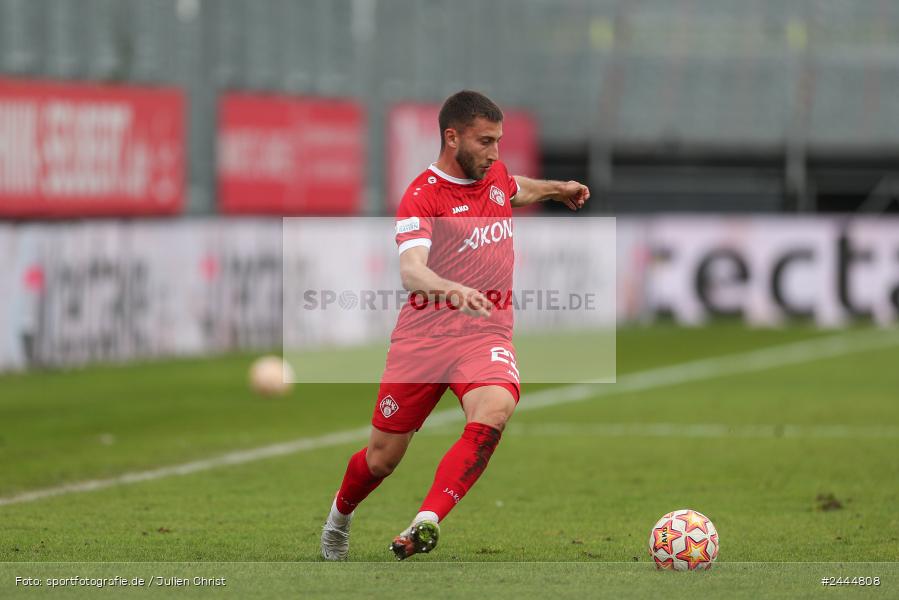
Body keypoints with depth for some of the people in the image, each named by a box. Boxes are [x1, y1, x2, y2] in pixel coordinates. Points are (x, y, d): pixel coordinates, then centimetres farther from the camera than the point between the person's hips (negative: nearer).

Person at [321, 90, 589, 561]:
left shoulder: (495, 175, 7)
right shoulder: (422, 196, -14)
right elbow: (411, 272, -32)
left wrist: (556, 189, 27)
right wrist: (452, 290, -50)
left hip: (487, 333, 3)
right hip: (423, 336, -3)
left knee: (493, 413, -31)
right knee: (382, 459, 7)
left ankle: (427, 522, -37)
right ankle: (340, 516, 41)